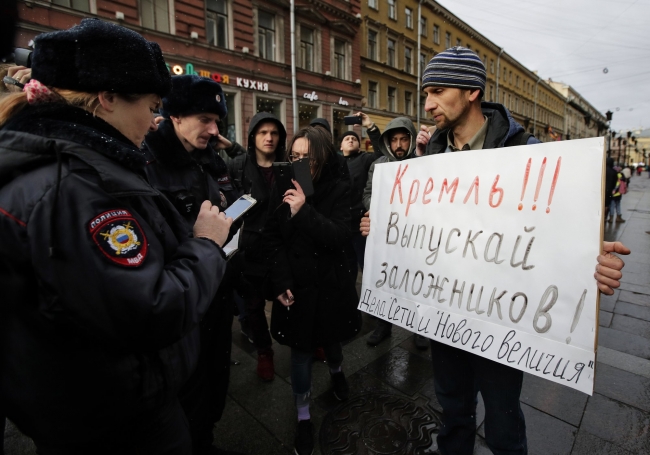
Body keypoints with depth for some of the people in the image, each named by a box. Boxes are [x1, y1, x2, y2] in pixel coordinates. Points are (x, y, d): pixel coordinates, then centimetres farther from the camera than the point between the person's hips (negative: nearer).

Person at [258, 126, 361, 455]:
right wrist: (280, 282, -14)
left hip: (330, 282, 0)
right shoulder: (282, 189, -2)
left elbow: (340, 237, -18)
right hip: (295, 284, 1)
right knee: (301, 350, 9)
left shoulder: (338, 188, -8)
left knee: (330, 339, 20)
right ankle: (303, 418, 29)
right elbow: (271, 239, -4)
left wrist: (304, 212, -29)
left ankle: (336, 371, 55)